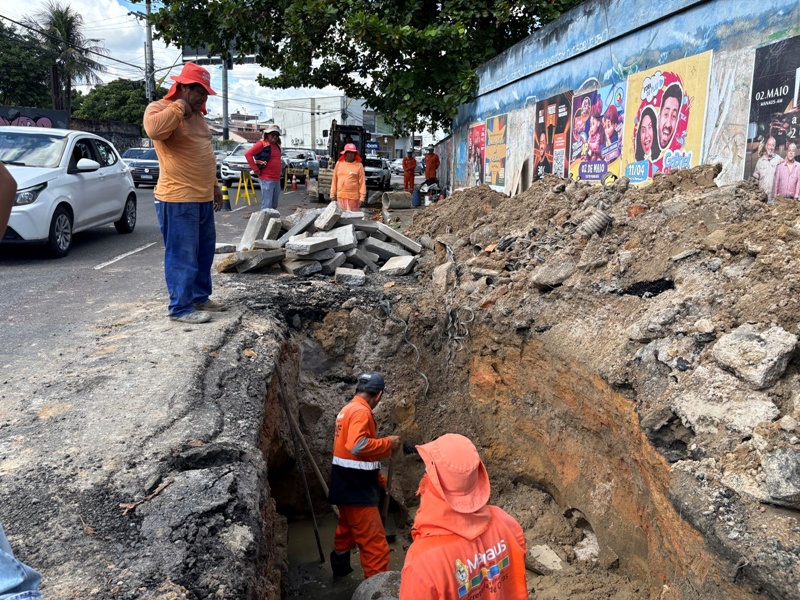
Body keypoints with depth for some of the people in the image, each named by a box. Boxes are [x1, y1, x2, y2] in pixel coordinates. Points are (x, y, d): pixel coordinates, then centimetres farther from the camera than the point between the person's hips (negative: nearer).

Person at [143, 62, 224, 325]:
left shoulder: (196, 114, 19)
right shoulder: (159, 108, -7)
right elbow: (154, 129, -32)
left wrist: (214, 186, 24)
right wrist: (179, 106, -18)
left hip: (202, 198, 9)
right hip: (178, 199, -9)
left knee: (204, 252, 15)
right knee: (182, 256, -6)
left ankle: (200, 297, 28)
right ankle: (181, 308, 2)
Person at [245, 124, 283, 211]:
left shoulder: (276, 145, 15)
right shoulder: (262, 144, -8)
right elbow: (248, 154, -15)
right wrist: (255, 170, -14)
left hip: (277, 180, 8)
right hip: (267, 180, -8)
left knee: (274, 205, 13)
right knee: (267, 205, -9)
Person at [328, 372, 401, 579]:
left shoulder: (348, 409, 13)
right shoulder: (361, 411, -18)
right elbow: (358, 445, -34)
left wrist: (379, 479, 19)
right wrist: (387, 443, -21)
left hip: (347, 486, 10)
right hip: (357, 489, -10)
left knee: (347, 528, 30)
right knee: (375, 544, -7)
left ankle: (340, 566, 48)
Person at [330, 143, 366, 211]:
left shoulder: (359, 165, -1)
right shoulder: (339, 163, 8)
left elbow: (362, 182, -3)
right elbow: (334, 180, 11)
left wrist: (362, 197, -8)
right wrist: (332, 194, 8)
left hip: (353, 196, -3)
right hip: (340, 196, 3)